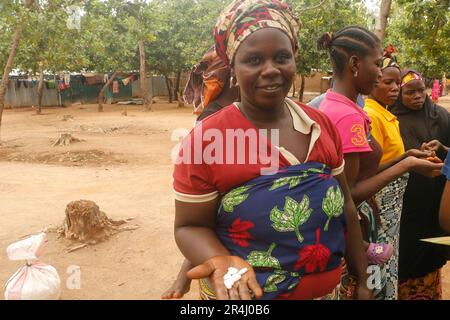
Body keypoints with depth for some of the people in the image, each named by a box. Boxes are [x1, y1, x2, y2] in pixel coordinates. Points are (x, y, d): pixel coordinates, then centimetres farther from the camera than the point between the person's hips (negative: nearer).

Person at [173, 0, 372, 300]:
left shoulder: (322, 125, -2)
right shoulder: (206, 139, -16)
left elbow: (345, 205, 6)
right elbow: (191, 226, -10)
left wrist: (363, 281, 8)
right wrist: (222, 263, -28)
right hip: (247, 292, -4)